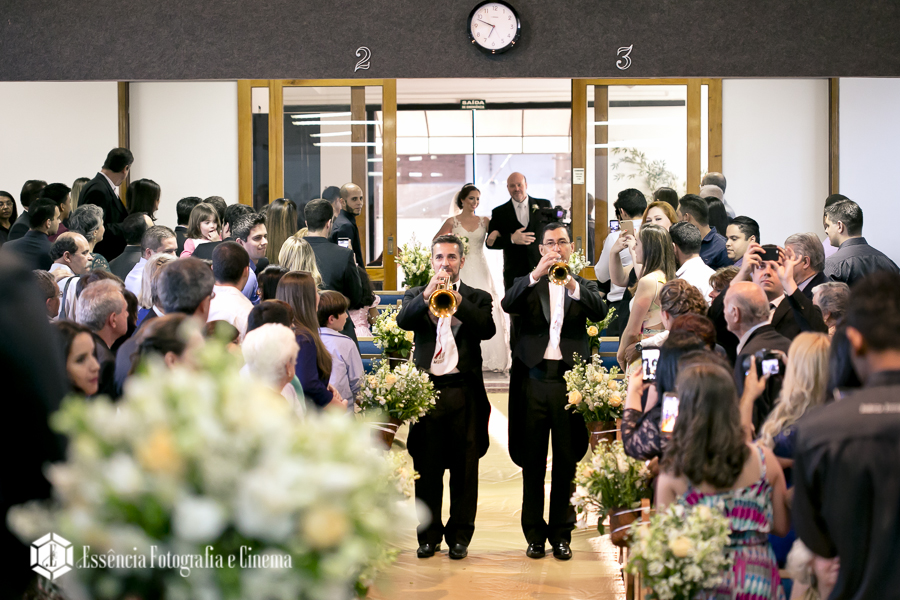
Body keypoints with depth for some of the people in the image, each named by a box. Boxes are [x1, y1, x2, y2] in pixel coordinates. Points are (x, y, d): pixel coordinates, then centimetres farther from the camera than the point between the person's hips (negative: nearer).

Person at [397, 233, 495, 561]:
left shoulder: (477, 298, 11)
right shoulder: (417, 295, 13)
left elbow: (487, 329, -8)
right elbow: (403, 321, -8)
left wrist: (457, 298, -18)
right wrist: (428, 294, -22)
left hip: (464, 390, 0)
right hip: (426, 388, 1)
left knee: (464, 466, 2)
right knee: (426, 466, 2)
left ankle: (460, 535, 10)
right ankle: (429, 534, 12)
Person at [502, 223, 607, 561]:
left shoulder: (583, 286, 13)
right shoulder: (528, 285, 12)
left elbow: (599, 312, -8)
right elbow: (508, 305, -10)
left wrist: (572, 285, -23)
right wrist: (536, 275, -23)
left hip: (569, 380, 0)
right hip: (534, 380, 0)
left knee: (567, 462, 3)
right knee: (532, 462, 4)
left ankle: (561, 533, 12)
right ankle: (534, 534, 12)